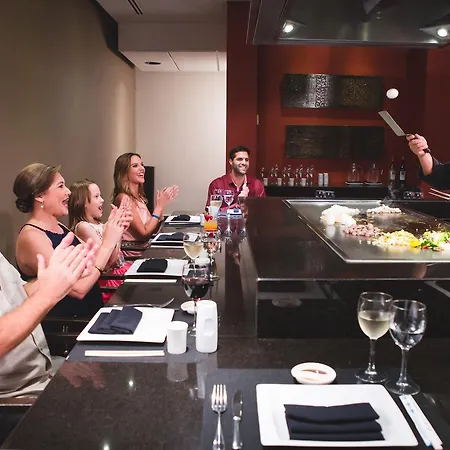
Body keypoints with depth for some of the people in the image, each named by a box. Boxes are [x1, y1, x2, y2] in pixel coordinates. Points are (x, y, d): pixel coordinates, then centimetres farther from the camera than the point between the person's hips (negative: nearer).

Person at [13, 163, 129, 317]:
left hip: (92, 312, 8)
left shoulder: (59, 228, 9)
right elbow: (78, 288, -23)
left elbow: (100, 264, 12)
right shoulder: (31, 237, -16)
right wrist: (108, 243, -18)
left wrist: (113, 235, -3)